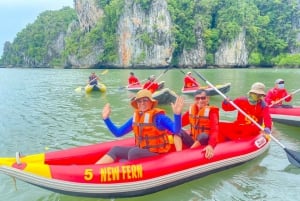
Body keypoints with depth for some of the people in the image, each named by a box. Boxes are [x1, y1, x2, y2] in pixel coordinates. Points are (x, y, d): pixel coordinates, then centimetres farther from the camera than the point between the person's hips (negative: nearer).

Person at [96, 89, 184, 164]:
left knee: (133, 152, -31)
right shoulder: (135, 117, 6)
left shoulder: (158, 117, -14)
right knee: (116, 150, -9)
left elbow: (175, 130, -30)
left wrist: (177, 114, -47)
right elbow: (118, 133, 10)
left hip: (155, 154, -6)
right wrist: (106, 118, 4)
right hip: (140, 150, 7)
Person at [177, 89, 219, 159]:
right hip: (193, 141, 5)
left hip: (205, 142, -5)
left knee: (203, 135, -37)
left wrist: (211, 145, -50)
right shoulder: (192, 109, 1)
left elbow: (214, 131, -31)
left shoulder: (211, 112, -15)